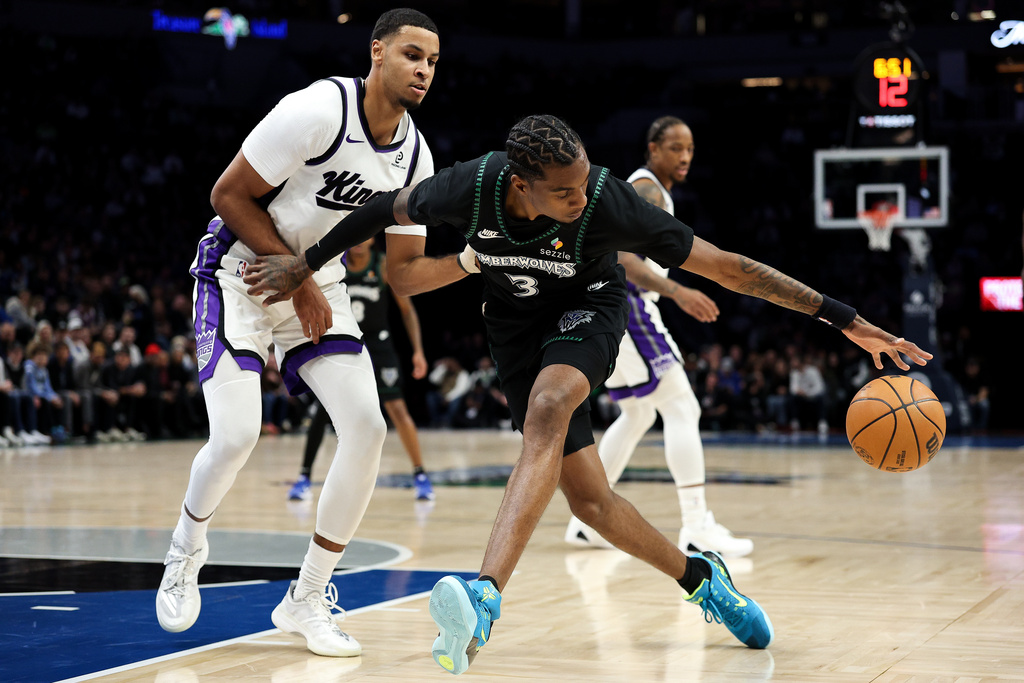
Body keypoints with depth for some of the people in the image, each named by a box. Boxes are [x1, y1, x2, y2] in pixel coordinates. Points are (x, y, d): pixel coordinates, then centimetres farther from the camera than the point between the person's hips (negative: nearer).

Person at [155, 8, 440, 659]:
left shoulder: (416, 156, -3)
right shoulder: (318, 111, -23)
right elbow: (229, 195, -17)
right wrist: (299, 282, -18)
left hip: (319, 282, 6)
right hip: (242, 270, -6)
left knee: (367, 427, -11)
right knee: (237, 435, -19)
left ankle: (308, 598, 2)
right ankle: (187, 546, 16)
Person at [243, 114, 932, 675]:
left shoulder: (609, 202, -33)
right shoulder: (474, 186, -29)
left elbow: (729, 267, -28)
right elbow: (388, 209, -6)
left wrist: (846, 320, -28)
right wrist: (305, 265, 3)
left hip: (588, 311, -3)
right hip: (517, 322, 3)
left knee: (548, 409, -36)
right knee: (589, 499, 1)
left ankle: (485, 601, -48)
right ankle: (699, 575, 28)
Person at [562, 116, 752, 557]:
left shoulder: (645, 189, 19)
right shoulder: (647, 191, -13)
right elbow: (624, 260, -27)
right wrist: (678, 292, -37)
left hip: (612, 309, 11)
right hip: (625, 307, -11)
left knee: (638, 415, 20)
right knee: (682, 409, -13)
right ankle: (696, 528, -18)